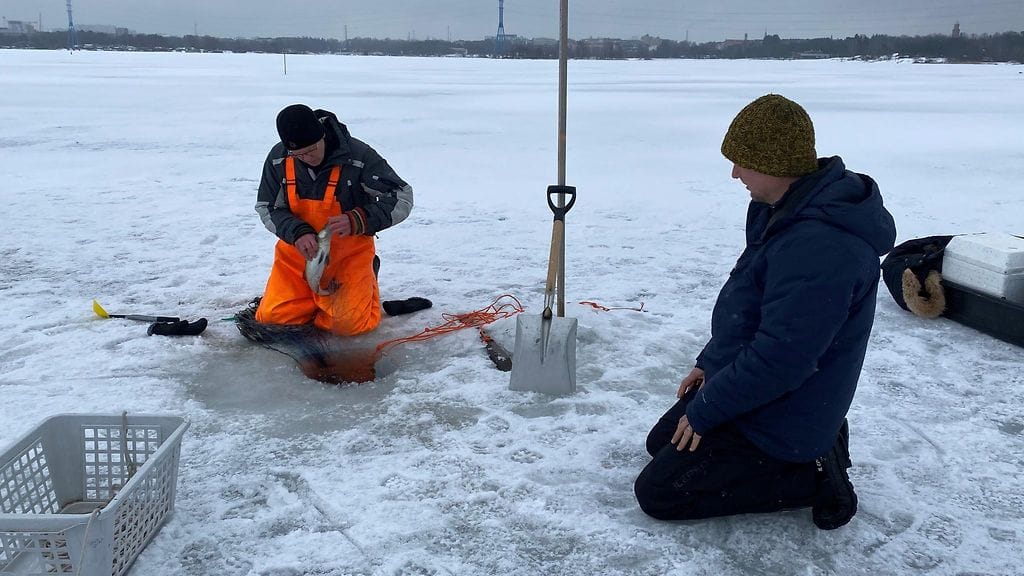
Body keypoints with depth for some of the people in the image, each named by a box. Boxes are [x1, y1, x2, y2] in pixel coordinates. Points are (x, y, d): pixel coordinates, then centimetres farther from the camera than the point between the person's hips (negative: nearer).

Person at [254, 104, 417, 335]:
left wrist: (357, 220, -32)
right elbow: (267, 208, 1)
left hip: (350, 250, -3)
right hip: (298, 250, 4)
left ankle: (365, 281, 16)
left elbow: (402, 197, -17)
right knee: (272, 317, -7)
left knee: (349, 324, -17)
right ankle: (317, 294, 22)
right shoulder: (278, 158, -8)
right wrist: (297, 232, -21)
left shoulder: (358, 156, -20)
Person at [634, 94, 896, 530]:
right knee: (661, 442, 24)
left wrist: (704, 410, -18)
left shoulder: (818, 248, -34)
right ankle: (814, 443, 16)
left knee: (656, 492, -5)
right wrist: (710, 361, 11)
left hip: (778, 421, -10)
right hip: (744, 380, 10)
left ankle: (811, 475, -1)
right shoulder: (789, 210, 1)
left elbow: (778, 361, -31)